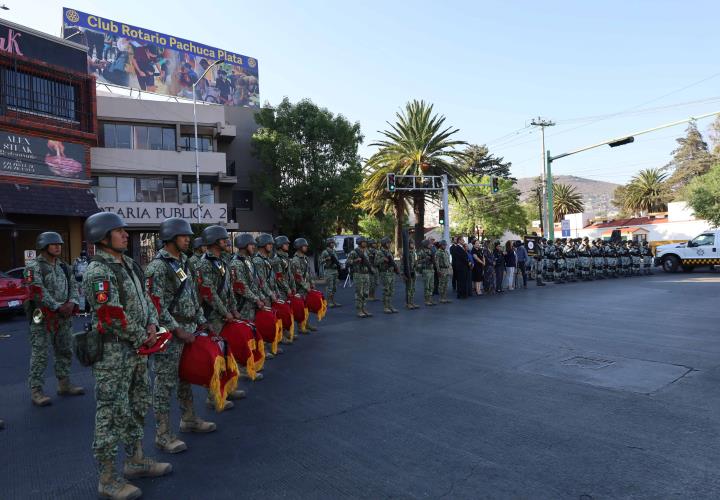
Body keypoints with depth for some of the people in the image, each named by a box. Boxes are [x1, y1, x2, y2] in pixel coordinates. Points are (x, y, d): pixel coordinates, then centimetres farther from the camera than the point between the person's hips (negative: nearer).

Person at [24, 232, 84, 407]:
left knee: (65, 351, 14)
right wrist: (58, 307, -19)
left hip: (64, 317, 7)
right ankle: (36, 391, 5)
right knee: (40, 354, -3)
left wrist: (71, 302, -10)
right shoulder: (34, 266, -7)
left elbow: (73, 285, 9)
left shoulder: (63, 266, 14)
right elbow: (38, 291, -17)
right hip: (43, 317, -7)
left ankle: (64, 385, 26)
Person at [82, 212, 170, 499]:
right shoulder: (98, 272, -18)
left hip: (137, 349, 9)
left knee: (138, 407, 19)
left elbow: (144, 297, 14)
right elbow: (113, 316, -23)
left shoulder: (128, 264, 10)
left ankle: (136, 461, 35)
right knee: (111, 414, 2)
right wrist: (142, 338, -13)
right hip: (113, 354, -9)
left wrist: (152, 325, -2)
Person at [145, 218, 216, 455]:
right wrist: (178, 331, -19)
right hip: (169, 333, -9)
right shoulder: (158, 266, -16)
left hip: (187, 330, 9)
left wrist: (201, 322, 13)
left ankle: (189, 419, 34)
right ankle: (163, 435, 11)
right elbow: (156, 305, -20)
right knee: (165, 383, 1)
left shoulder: (182, 262, 12)